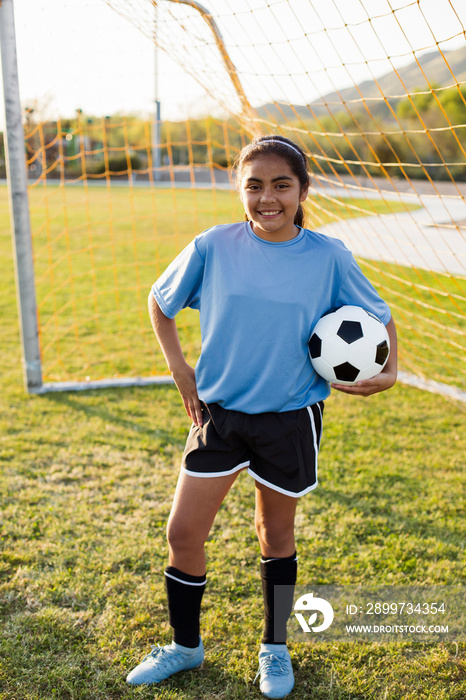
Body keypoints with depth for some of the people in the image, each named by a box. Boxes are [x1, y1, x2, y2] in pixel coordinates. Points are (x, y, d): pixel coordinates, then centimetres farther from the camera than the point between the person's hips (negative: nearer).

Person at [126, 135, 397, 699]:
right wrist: (179, 367, 1)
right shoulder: (212, 247, -7)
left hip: (290, 418, -1)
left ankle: (276, 648, 38)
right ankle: (185, 645, 29)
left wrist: (389, 372, -11)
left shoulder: (328, 257, -8)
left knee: (276, 534, 15)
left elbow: (380, 317, 6)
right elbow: (160, 301, 9)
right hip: (218, 411, 1)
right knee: (183, 531, 3)